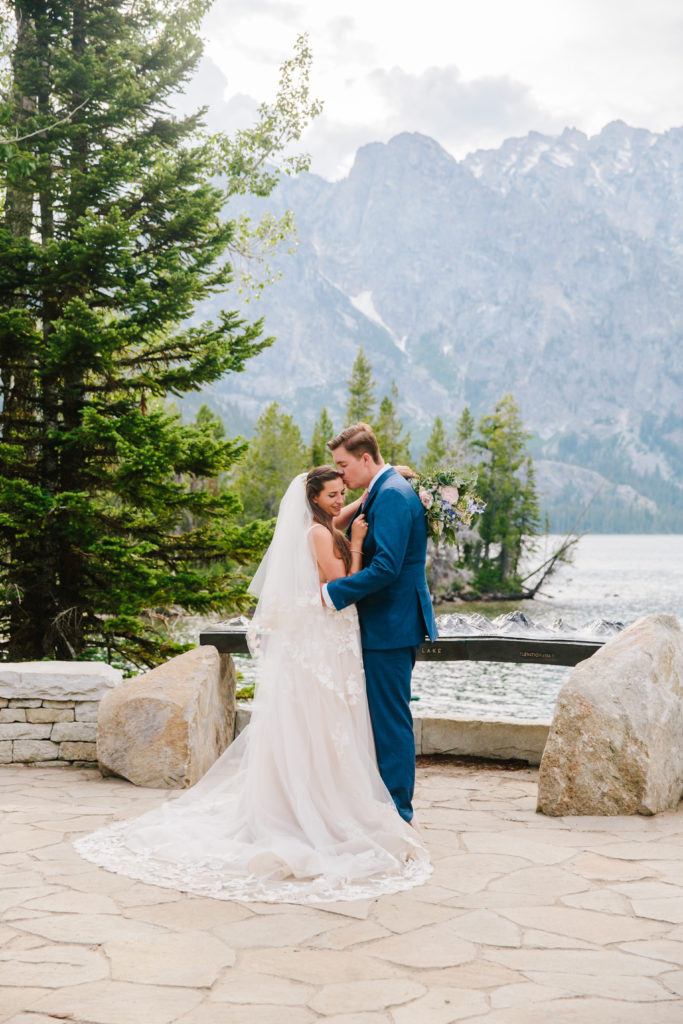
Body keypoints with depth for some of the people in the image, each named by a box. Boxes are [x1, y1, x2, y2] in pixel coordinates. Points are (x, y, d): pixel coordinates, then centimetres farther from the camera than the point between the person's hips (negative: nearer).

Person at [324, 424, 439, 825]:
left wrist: (333, 592, -20)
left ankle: (397, 807, 6)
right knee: (388, 713, 15)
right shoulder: (390, 489, 15)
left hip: (390, 625, -11)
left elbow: (386, 567, -25)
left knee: (390, 715, -3)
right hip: (393, 623, 11)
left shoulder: (391, 494, -17)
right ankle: (396, 801, 24)